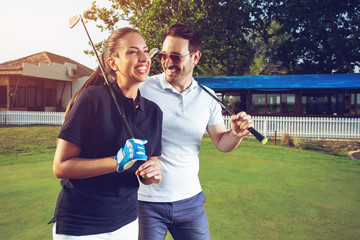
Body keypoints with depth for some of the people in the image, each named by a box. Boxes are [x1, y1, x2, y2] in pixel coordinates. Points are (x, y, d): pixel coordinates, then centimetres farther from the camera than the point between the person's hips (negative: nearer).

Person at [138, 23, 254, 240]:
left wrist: (236, 134, -15)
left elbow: (221, 142, 6)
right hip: (146, 200, -3)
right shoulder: (143, 89, -11)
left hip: (189, 199, 3)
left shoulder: (207, 98, 0)